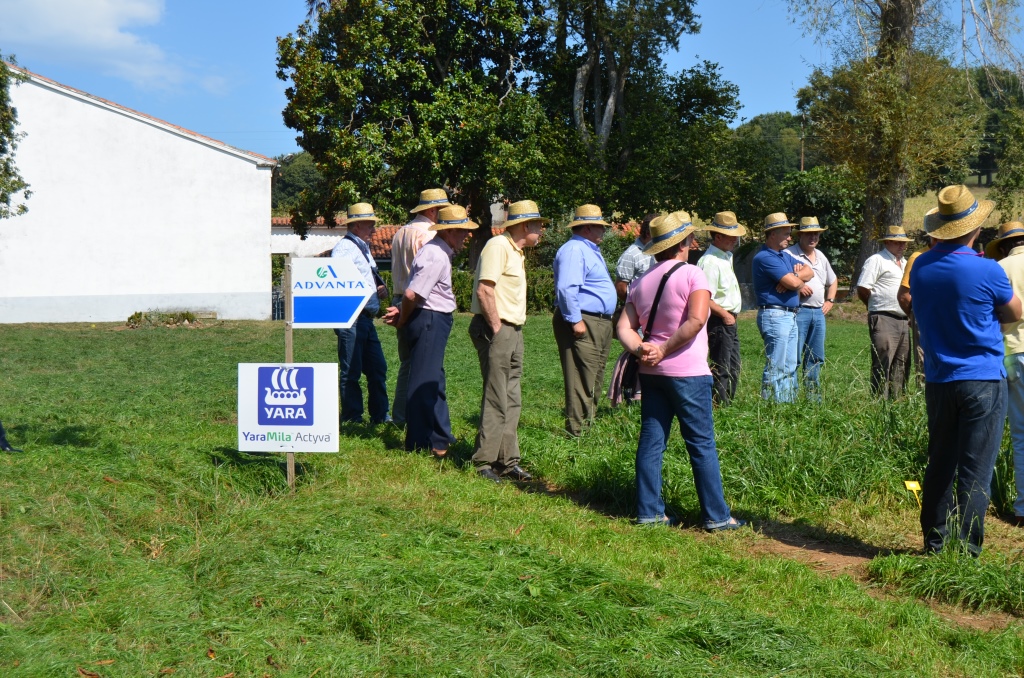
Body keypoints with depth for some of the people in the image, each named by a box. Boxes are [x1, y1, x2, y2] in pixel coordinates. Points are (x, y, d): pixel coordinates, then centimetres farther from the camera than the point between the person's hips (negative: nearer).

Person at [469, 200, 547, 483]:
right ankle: (483, 463, -1)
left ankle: (507, 461, 17)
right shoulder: (498, 246, -12)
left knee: (512, 401, 11)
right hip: (496, 331, -10)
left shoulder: (517, 251, 18)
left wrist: (513, 330, 12)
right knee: (496, 401, -8)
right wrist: (497, 329, -19)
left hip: (513, 331, 10)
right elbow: (484, 290, -20)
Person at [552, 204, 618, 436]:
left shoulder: (590, 250, 21)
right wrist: (575, 320, -26)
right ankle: (576, 430, -7)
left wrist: (607, 321, 23)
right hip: (583, 324, -11)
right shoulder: (574, 250, -14)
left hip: (600, 323, 11)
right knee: (582, 379, -10)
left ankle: (589, 423, 23)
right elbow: (566, 288, -25)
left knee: (595, 379, 15)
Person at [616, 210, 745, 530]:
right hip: (687, 372, -6)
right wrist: (664, 350, -14)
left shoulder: (640, 283, 11)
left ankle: (649, 512, 9)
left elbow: (624, 328, 4)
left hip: (650, 372, 6)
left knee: (651, 441, 8)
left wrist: (641, 350, -9)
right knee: (702, 444, 0)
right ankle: (716, 516, 4)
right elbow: (696, 320, -21)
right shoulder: (692, 274, -7)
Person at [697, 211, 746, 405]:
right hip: (719, 322, -10)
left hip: (730, 321, 10)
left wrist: (731, 315, 15)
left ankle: (727, 404, 22)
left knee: (733, 369, 15)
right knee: (722, 369, -6)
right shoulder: (710, 261, -19)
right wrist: (724, 314, -16)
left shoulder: (727, 257, 13)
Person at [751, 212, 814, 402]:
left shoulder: (784, 255, 18)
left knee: (790, 367, 13)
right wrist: (799, 280, 2)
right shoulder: (765, 257, -14)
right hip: (774, 314, -10)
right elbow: (793, 283, -21)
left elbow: (809, 272, 12)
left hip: (790, 316, 10)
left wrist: (794, 277, -8)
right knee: (776, 369, -9)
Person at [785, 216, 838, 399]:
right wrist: (797, 287, -21)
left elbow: (833, 281, 33)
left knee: (816, 358, 11)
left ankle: (814, 398, 18)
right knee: (793, 358, -10)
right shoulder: (789, 254, -4)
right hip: (798, 311, -7)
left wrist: (830, 300, 19)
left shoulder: (820, 256, 19)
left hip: (819, 313, 8)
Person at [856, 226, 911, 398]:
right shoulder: (876, 260, -5)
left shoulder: (904, 263, 21)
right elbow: (863, 290, -11)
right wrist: (878, 305, 2)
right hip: (884, 319, -9)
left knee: (902, 364, 10)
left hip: (903, 320, 9)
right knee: (883, 364, -10)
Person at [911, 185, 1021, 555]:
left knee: (939, 465, 14)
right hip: (982, 381, -5)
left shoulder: (920, 267, 1)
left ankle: (935, 542, 19)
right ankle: (965, 550, 0)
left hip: (937, 381, 5)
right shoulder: (986, 271, -14)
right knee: (975, 469, -1)